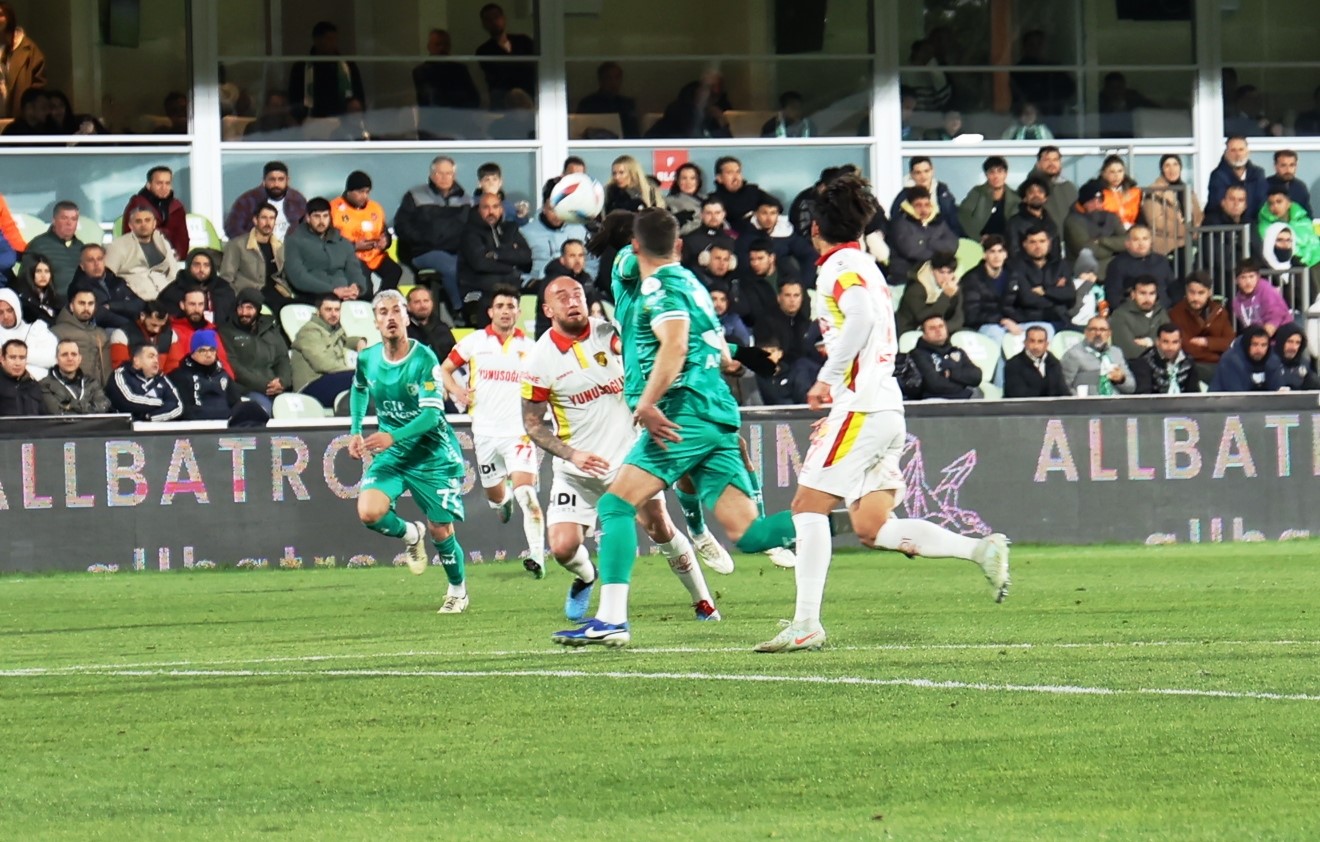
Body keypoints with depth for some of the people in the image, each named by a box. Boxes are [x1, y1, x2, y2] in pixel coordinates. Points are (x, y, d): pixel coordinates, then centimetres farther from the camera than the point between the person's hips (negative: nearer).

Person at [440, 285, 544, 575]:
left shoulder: (530, 347, 4)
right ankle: (504, 499, 54)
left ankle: (537, 556, -22)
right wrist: (456, 390, -6)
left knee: (526, 493, -19)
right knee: (494, 495, 15)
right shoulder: (474, 342, 3)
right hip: (485, 432, 2)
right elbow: (444, 369, 13)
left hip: (518, 432, -2)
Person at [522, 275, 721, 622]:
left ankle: (702, 601, 14)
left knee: (659, 527, -1)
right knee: (563, 548, -9)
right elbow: (533, 424, -5)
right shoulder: (541, 360, -9)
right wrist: (572, 454, -17)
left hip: (628, 453, 1)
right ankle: (585, 577, 27)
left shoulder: (610, 333, -5)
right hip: (577, 470, -1)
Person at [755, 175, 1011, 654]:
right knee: (872, 528, 5)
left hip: (862, 407, -9)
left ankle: (806, 624, -10)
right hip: (887, 409, 9)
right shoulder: (864, 266, 21)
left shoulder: (840, 268, -8)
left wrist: (828, 377, -22)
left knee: (808, 506, -6)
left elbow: (862, 315, -26)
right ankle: (981, 550, -4)